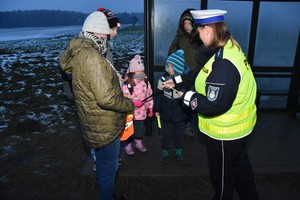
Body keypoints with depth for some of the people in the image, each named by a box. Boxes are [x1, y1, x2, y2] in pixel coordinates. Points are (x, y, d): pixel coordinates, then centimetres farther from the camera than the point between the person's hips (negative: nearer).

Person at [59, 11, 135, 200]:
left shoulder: (79, 53, 6)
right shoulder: (92, 57, -26)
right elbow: (106, 98, -29)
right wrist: (130, 104, -14)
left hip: (97, 125, 10)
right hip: (105, 127, -10)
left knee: (103, 164, 28)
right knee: (109, 168, 11)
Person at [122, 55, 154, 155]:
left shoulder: (146, 82, -3)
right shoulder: (127, 84, -20)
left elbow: (149, 95, 6)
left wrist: (150, 108, 7)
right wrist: (134, 102, -30)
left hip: (141, 112, 5)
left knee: (140, 128, 22)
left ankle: (139, 142, 45)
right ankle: (128, 145, 35)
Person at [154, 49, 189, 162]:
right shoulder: (163, 79, -8)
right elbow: (158, 95, -1)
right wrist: (157, 109, 0)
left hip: (180, 114, 0)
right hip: (165, 114, 1)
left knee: (179, 133, 18)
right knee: (166, 134, 14)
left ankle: (178, 150, 40)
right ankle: (165, 151, 33)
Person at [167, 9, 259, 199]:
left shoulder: (223, 63, -32)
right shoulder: (230, 48, 0)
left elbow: (213, 106, -31)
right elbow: (202, 73, 8)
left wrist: (187, 96, -17)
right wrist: (177, 81, 6)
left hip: (225, 131, -9)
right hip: (239, 125, 9)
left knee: (221, 173, 18)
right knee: (239, 164, 30)